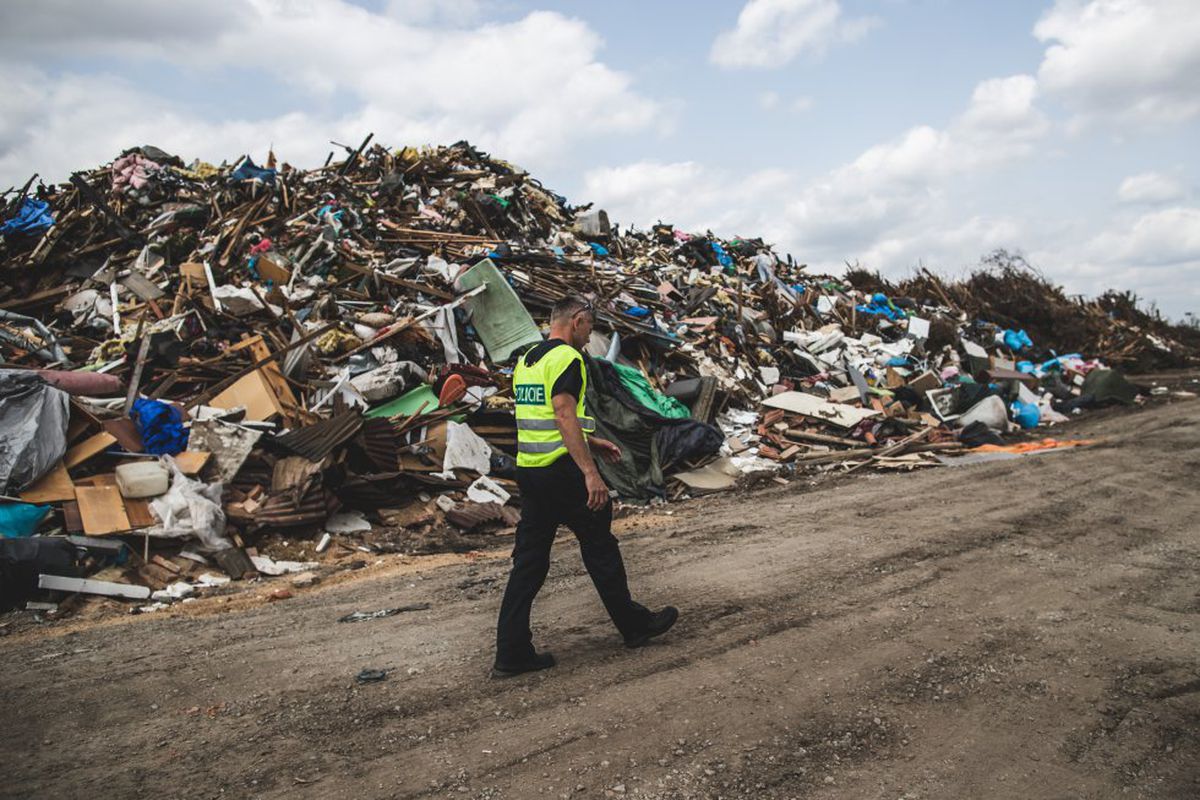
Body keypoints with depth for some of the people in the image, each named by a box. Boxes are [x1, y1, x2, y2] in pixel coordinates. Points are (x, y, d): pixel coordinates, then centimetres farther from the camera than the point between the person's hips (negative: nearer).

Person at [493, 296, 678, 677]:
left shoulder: (526, 359, 17)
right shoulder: (566, 358, -12)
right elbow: (565, 415, -23)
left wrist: (591, 442, 26)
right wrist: (590, 472, -26)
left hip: (528, 470, 8)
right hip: (562, 470, -8)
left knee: (529, 559, 8)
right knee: (599, 547, 7)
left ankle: (511, 652, 8)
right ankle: (634, 625, 24)